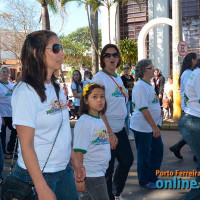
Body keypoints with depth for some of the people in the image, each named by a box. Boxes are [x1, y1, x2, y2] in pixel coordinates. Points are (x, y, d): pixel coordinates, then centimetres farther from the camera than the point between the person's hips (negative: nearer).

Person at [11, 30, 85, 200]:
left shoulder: (56, 87, 7)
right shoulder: (26, 92, -18)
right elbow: (26, 145, -20)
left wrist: (75, 160, 13)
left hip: (64, 169, 8)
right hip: (38, 173, -7)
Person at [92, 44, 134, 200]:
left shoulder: (118, 78, 11)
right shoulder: (99, 78, -14)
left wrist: (123, 123, 15)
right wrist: (110, 134, -21)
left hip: (120, 129, 9)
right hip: (107, 132, -9)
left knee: (127, 160, 19)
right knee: (107, 169, 2)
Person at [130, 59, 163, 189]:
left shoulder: (149, 84, 12)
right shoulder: (140, 86, -18)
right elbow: (143, 108, -23)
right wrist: (154, 126, -22)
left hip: (153, 124, 9)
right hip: (143, 126, -9)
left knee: (158, 149, 14)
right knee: (144, 154, 4)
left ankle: (152, 177, 30)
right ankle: (144, 181, 20)